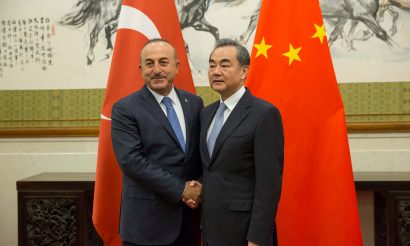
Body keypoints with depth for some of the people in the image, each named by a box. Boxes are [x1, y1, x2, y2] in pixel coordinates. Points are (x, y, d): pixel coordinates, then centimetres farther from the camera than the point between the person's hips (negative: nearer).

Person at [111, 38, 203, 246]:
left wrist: (199, 188, -6)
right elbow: (131, 160, -16)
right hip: (146, 220, -4)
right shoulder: (125, 109, -7)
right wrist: (180, 190, -17)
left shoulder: (194, 103, 7)